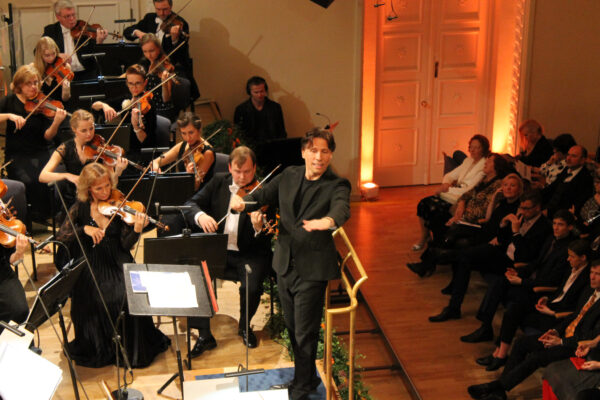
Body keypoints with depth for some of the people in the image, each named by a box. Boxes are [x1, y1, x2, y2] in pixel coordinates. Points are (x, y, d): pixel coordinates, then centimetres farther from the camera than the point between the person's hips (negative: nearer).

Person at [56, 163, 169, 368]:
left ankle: (132, 349, -5)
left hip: (117, 265, -1)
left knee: (127, 295, -26)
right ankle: (98, 349, 0)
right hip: (90, 268, 1)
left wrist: (137, 230, -26)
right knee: (90, 299, -26)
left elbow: (126, 245, -6)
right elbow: (61, 237, -3)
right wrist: (84, 229, -18)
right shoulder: (80, 208, 5)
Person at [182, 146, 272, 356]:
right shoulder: (218, 182, 5)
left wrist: (259, 228, -38)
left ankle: (244, 326, 7)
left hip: (248, 253, -3)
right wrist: (200, 216, -23)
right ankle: (204, 334, -6)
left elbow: (265, 242, -14)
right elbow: (190, 204, 0)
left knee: (252, 287, -28)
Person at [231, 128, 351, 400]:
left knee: (305, 333, 2)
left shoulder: (337, 186, -10)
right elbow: (263, 196, 2)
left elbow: (341, 208, -30)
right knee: (292, 327, 19)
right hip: (284, 265, 6)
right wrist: (242, 202, -22)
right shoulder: (289, 176, 6)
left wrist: (328, 221, -54)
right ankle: (309, 376, 39)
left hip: (312, 269, -6)